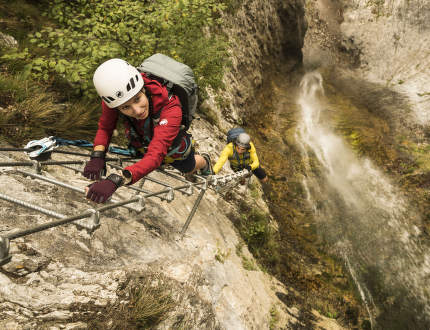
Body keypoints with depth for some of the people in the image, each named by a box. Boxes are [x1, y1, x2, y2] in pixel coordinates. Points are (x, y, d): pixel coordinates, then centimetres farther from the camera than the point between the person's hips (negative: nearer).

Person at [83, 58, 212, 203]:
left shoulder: (170, 107, -47)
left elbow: (155, 155, -54)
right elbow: (105, 127, -21)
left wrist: (115, 180, -67)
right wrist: (97, 156, -41)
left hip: (173, 151, -2)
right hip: (141, 148, 3)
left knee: (189, 169, 30)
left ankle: (204, 161, 62)